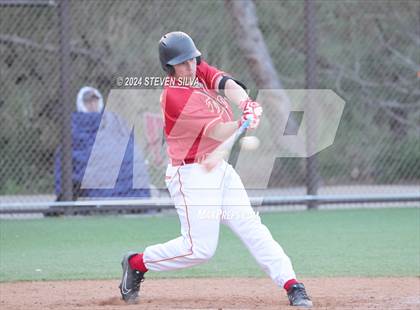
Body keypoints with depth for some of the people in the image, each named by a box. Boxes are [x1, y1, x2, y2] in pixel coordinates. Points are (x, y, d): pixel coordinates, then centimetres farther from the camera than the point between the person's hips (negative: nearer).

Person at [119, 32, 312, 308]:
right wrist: (244, 123, -41)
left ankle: (292, 286, -6)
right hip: (193, 175, -8)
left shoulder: (200, 70, 5)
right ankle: (137, 263, 12)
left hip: (221, 169, 8)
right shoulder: (173, 97, -19)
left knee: (252, 228, -1)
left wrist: (245, 102, -34)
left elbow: (226, 83, -13)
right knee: (200, 248, -7)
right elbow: (216, 132, -24)